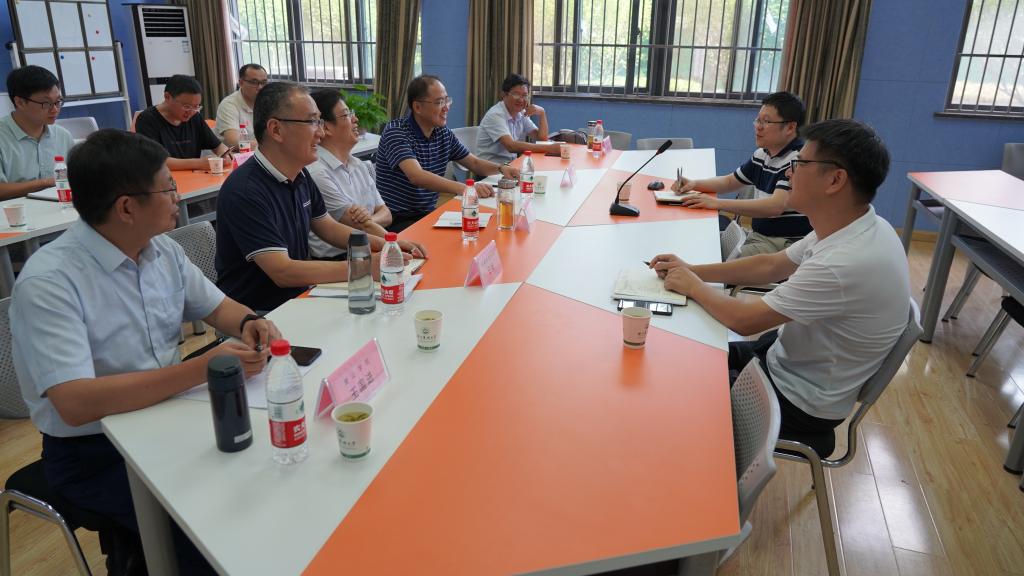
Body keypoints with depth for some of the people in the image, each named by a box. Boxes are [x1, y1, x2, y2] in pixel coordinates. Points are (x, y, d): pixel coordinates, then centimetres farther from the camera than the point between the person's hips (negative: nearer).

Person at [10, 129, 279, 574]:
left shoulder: (163, 250, 0)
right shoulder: (48, 282, -22)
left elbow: (217, 306, 13)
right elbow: (75, 404, -30)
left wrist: (249, 323, -10)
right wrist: (201, 369, -34)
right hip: (94, 453, -6)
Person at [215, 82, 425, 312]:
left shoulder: (300, 175, 5)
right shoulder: (245, 191, -22)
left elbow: (329, 228, 16)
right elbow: (282, 272, -26)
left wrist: (388, 245, 2)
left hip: (298, 296, 8)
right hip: (256, 316, -8)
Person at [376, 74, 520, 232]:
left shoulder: (444, 134, 7)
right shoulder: (395, 131, -14)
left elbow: (475, 163, 17)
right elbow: (417, 176, -29)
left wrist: (500, 168, -5)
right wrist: (463, 188, -41)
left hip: (428, 214, 7)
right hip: (396, 221, -7)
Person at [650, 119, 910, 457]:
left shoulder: (847, 263, -35)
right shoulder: (854, 228, -6)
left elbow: (743, 320, -26)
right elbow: (770, 266, 7)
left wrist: (693, 286, -9)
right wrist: (692, 271, 1)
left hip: (798, 401, -8)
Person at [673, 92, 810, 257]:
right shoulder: (761, 154, 9)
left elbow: (775, 206, -29)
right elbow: (729, 182, 23)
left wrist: (717, 203, -29)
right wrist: (694, 184, 4)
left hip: (785, 244, -8)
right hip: (757, 235, 8)